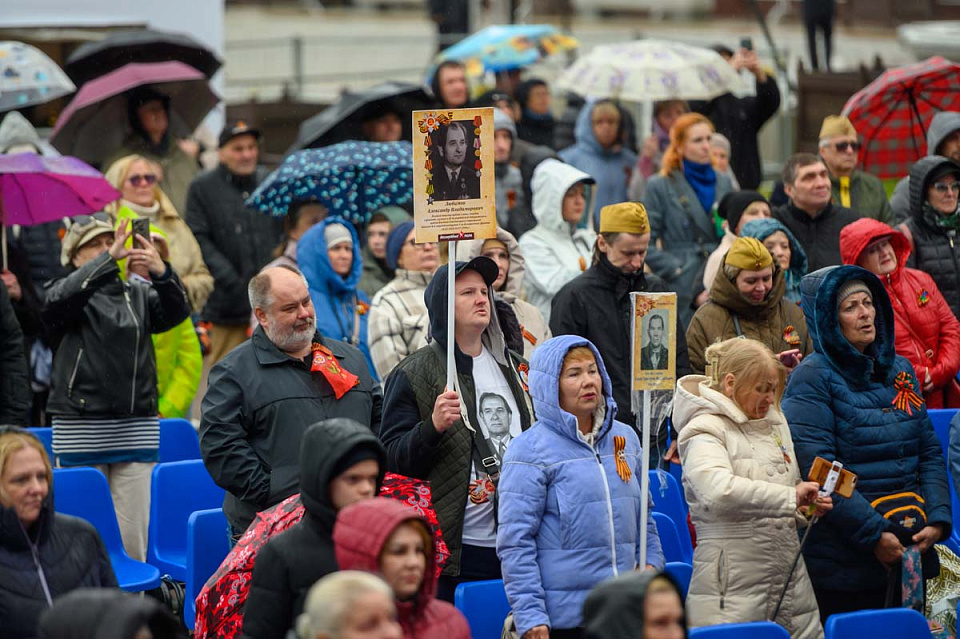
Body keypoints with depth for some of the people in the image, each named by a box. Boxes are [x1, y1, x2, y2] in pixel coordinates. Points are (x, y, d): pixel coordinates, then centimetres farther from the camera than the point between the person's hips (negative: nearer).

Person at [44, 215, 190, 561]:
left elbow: (176, 312, -3)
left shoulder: (138, 293, 16)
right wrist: (108, 258, -28)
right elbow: (60, 300, -18)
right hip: (81, 428, -3)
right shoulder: (65, 292, 6)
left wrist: (161, 272, -23)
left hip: (136, 428, 3)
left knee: (133, 537, 0)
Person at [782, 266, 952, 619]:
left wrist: (937, 519, -3)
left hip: (909, 551, 6)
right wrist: (873, 535, -19)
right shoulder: (813, 377, -7)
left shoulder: (899, 369, 12)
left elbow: (930, 453, 13)